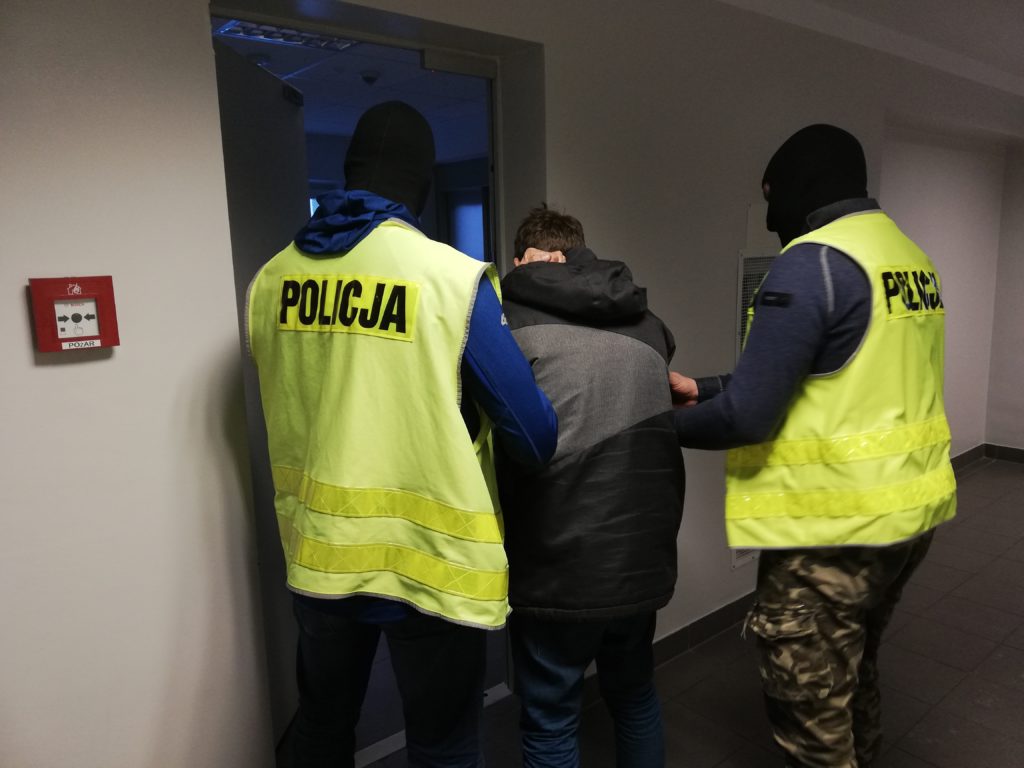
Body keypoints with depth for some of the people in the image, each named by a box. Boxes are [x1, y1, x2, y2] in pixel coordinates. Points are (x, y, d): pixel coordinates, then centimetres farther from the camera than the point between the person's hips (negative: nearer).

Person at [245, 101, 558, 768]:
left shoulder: (271, 278, -1)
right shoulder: (455, 278, -16)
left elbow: (284, 415, 10)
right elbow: (534, 434, -15)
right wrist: (540, 449, 7)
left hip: (318, 555, 5)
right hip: (430, 561, -4)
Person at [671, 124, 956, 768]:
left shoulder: (812, 262, -18)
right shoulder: (910, 256, 11)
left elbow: (749, 416, -22)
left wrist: (670, 424, -3)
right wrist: (702, 390, 12)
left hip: (835, 522, -9)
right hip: (912, 507, 10)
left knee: (811, 710, 7)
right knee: (855, 672, 27)